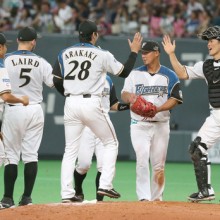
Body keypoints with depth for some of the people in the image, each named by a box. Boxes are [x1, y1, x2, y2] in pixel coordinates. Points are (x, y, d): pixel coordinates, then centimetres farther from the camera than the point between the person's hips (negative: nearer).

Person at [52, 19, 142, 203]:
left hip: (71, 104, 4)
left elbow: (57, 82, 7)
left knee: (70, 150, 9)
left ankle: (67, 193, 2)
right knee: (111, 143, 12)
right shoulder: (102, 55, -4)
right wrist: (134, 51, 14)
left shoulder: (64, 54, 6)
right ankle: (105, 185, 0)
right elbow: (124, 72, 2)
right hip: (92, 103, -4)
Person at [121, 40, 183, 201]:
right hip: (139, 125, 0)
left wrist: (159, 108, -21)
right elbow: (124, 94, 4)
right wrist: (129, 97, -22)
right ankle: (144, 197, -18)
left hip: (161, 125, 0)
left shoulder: (169, 76, 2)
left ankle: (157, 197, 16)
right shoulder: (135, 74, 8)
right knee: (142, 160, -15)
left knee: (159, 164, 4)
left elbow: (175, 99, -4)